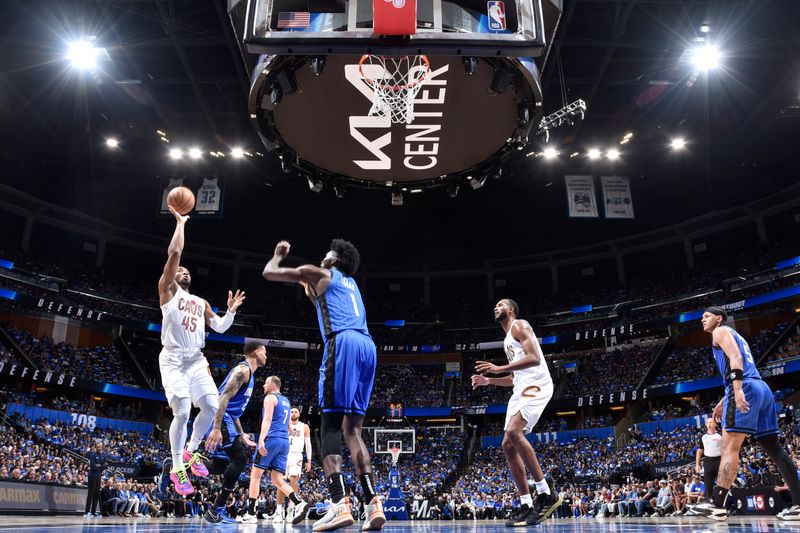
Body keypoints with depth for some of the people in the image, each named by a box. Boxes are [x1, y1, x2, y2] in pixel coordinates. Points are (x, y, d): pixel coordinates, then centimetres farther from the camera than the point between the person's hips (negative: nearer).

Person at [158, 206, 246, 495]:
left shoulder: (201, 303, 22)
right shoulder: (168, 289, 5)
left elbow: (220, 328, 20)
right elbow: (174, 253, -7)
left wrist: (231, 310, 3)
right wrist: (180, 222, -2)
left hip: (196, 360, 5)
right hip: (173, 360, -5)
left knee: (211, 406, -7)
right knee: (182, 412, -17)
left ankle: (191, 451, 18)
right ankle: (177, 469, 0)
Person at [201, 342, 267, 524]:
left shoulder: (249, 373, 22)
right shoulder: (243, 369, -9)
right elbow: (224, 397, -22)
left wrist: (242, 436, 29)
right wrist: (216, 428, -30)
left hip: (225, 419, 10)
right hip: (220, 419, -10)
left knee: (221, 466, 11)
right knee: (240, 459, -12)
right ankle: (216, 510, -10)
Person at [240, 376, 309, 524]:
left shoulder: (270, 397, 0)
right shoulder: (286, 401, 25)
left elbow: (267, 419, -15)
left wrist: (261, 440, -23)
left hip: (272, 439, -7)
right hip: (285, 441, 7)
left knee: (255, 474, 3)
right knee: (278, 480, 4)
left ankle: (250, 514, 2)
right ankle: (299, 504, -17)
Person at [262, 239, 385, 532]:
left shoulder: (319, 273, 15)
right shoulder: (351, 283, 35)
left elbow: (268, 272, 22)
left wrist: (279, 253, 41)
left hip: (344, 343, -7)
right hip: (367, 345, 7)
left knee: (330, 426, -7)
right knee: (352, 429, 7)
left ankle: (339, 505, -20)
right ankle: (373, 504, -2)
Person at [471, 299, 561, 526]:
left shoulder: (519, 326, -3)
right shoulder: (508, 340, 26)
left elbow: (534, 358, -18)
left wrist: (499, 368, -21)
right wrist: (488, 381, 21)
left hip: (536, 385, -10)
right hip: (521, 389, 10)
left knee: (513, 432, -28)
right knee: (508, 445, 1)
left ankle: (546, 494, -20)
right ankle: (526, 506, 4)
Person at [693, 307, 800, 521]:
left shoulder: (720, 331, 5)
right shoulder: (734, 335, 32)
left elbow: (735, 358, -13)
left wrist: (737, 390, -26)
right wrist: (723, 403, 34)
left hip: (746, 389, -10)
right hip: (762, 388, 10)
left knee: (729, 447, -12)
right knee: (774, 447, 8)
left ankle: (717, 505, -14)